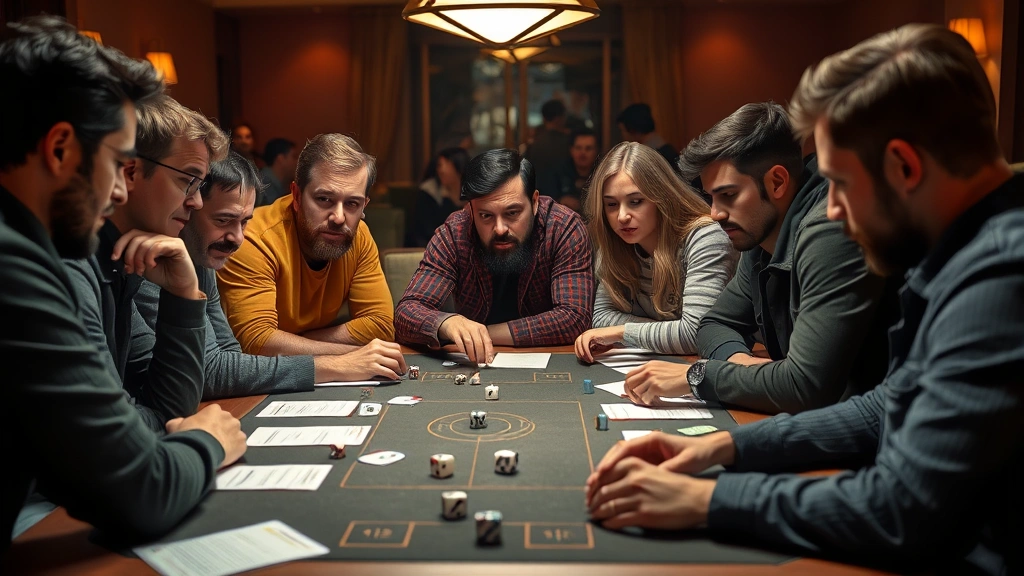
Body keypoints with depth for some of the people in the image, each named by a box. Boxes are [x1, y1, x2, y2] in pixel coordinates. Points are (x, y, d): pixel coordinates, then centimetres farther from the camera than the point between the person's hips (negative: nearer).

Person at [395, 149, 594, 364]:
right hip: (471, 366, 2)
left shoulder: (565, 228, -16)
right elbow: (406, 313, -18)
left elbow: (575, 319, -23)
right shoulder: (454, 235, -12)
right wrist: (448, 323, -40)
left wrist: (487, 332, -23)